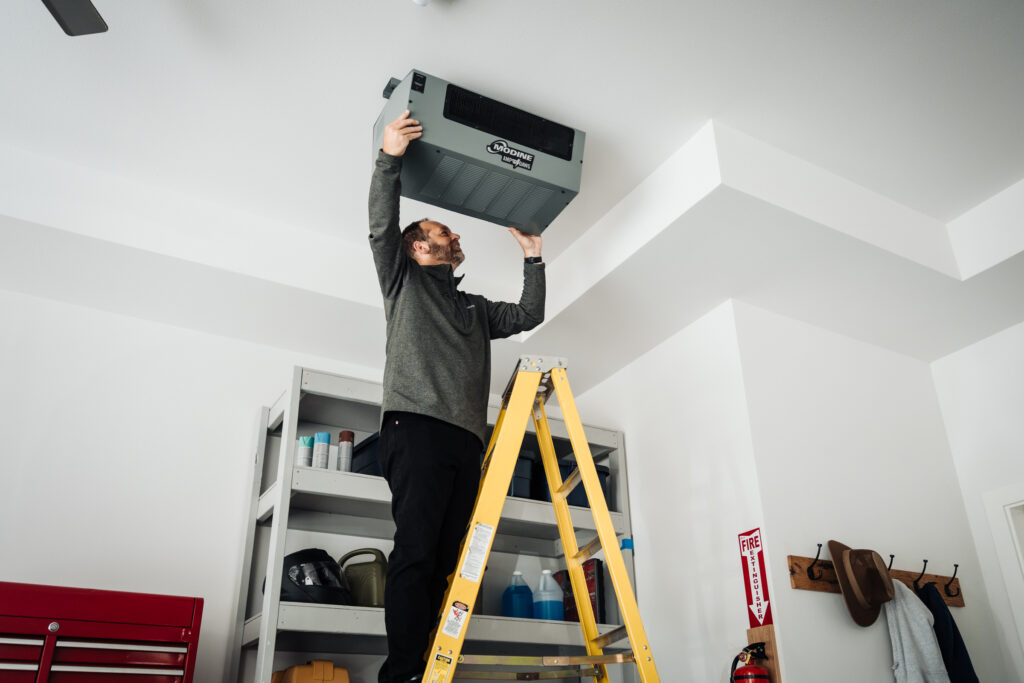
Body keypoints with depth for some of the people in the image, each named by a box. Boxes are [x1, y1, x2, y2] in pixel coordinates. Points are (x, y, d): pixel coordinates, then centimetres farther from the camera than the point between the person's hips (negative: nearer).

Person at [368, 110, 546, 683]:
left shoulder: (476, 308, 34)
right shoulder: (405, 281, 19)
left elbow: (529, 315, 31)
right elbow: (382, 227, 5)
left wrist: (533, 256, 28)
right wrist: (390, 158, -6)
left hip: (466, 438, 6)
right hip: (417, 425, -5)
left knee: (448, 559, -4)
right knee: (416, 550, -17)